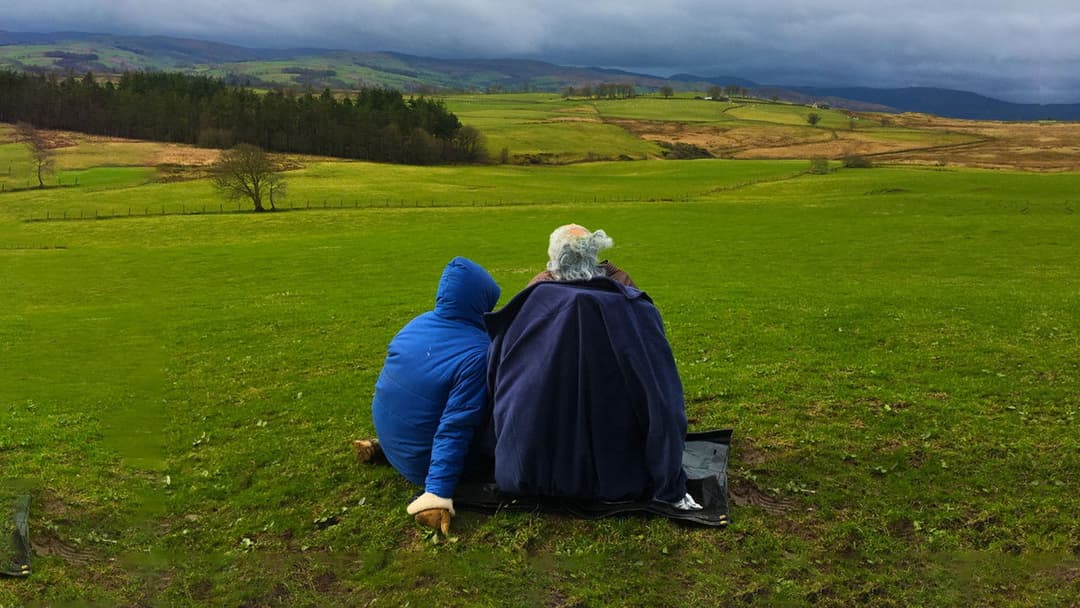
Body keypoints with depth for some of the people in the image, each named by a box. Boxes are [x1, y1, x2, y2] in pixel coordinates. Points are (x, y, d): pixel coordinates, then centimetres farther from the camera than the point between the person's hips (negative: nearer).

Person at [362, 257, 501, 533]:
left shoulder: (417, 324, -4)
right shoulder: (477, 353, -26)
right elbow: (455, 428, -30)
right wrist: (437, 494, -28)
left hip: (391, 438, 7)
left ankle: (383, 447, 17)